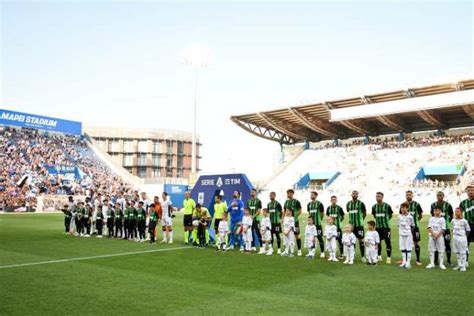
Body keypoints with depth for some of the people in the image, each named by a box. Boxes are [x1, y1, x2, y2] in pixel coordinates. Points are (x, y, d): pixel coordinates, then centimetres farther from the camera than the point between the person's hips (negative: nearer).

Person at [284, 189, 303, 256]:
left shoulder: (296, 202, -6)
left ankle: (299, 250, 4)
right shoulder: (286, 202, 13)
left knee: (297, 235, -3)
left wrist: (294, 216, -17)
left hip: (294, 220, -6)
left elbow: (299, 211, -8)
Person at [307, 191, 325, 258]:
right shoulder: (309, 204, 10)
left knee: (319, 237, -2)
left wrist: (319, 220, 7)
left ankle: (322, 252, 5)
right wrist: (311, 219, 13)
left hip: (318, 224, -6)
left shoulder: (319, 204, -7)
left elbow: (322, 214, 1)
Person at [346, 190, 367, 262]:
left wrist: (360, 220, 5)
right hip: (351, 225, 4)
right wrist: (352, 220, 12)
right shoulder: (348, 204, 8)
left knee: (361, 240, -2)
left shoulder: (361, 203, -6)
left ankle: (363, 256, 6)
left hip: (359, 225, -4)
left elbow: (364, 213, 3)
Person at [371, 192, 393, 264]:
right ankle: (379, 256, 24)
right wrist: (379, 220, 11)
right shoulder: (374, 206, 3)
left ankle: (389, 258, 7)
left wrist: (386, 220, 6)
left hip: (386, 226, -4)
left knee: (388, 242, -3)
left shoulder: (387, 206, -10)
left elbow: (390, 215, 4)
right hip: (378, 226, 4)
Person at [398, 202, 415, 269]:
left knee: (408, 248, -1)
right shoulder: (399, 217, 4)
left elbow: (413, 226, -1)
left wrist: (409, 231, -5)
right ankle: (404, 262, 16)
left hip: (408, 234, -4)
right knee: (402, 248, 8)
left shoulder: (410, 217, -9)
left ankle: (408, 262, 4)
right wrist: (400, 231, 5)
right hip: (401, 234, 4)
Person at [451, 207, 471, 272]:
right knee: (457, 252, 12)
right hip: (455, 237, 6)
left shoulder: (464, 221, -11)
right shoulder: (453, 220, 6)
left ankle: (463, 266, 8)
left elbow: (468, 230, -4)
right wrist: (453, 234, 9)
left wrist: (464, 236, -5)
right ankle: (459, 265, 22)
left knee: (463, 252, 1)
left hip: (462, 238, -6)